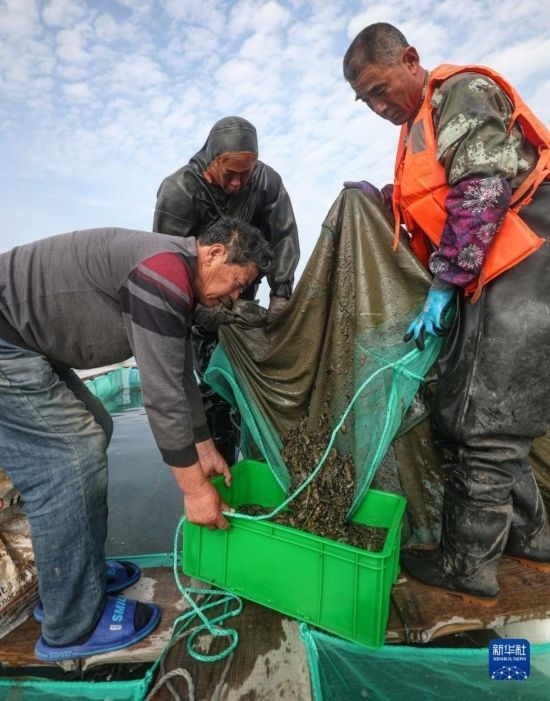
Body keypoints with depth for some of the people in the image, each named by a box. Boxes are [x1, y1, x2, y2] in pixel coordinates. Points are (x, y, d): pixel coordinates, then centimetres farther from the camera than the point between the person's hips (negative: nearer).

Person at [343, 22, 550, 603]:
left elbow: (480, 194, -17)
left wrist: (444, 286, -17)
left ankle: (467, 567, 10)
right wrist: (380, 199, 9)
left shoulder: (465, 92, -4)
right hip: (488, 287, 10)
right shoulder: (422, 126, 23)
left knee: (479, 428, -6)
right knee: (462, 417, 12)